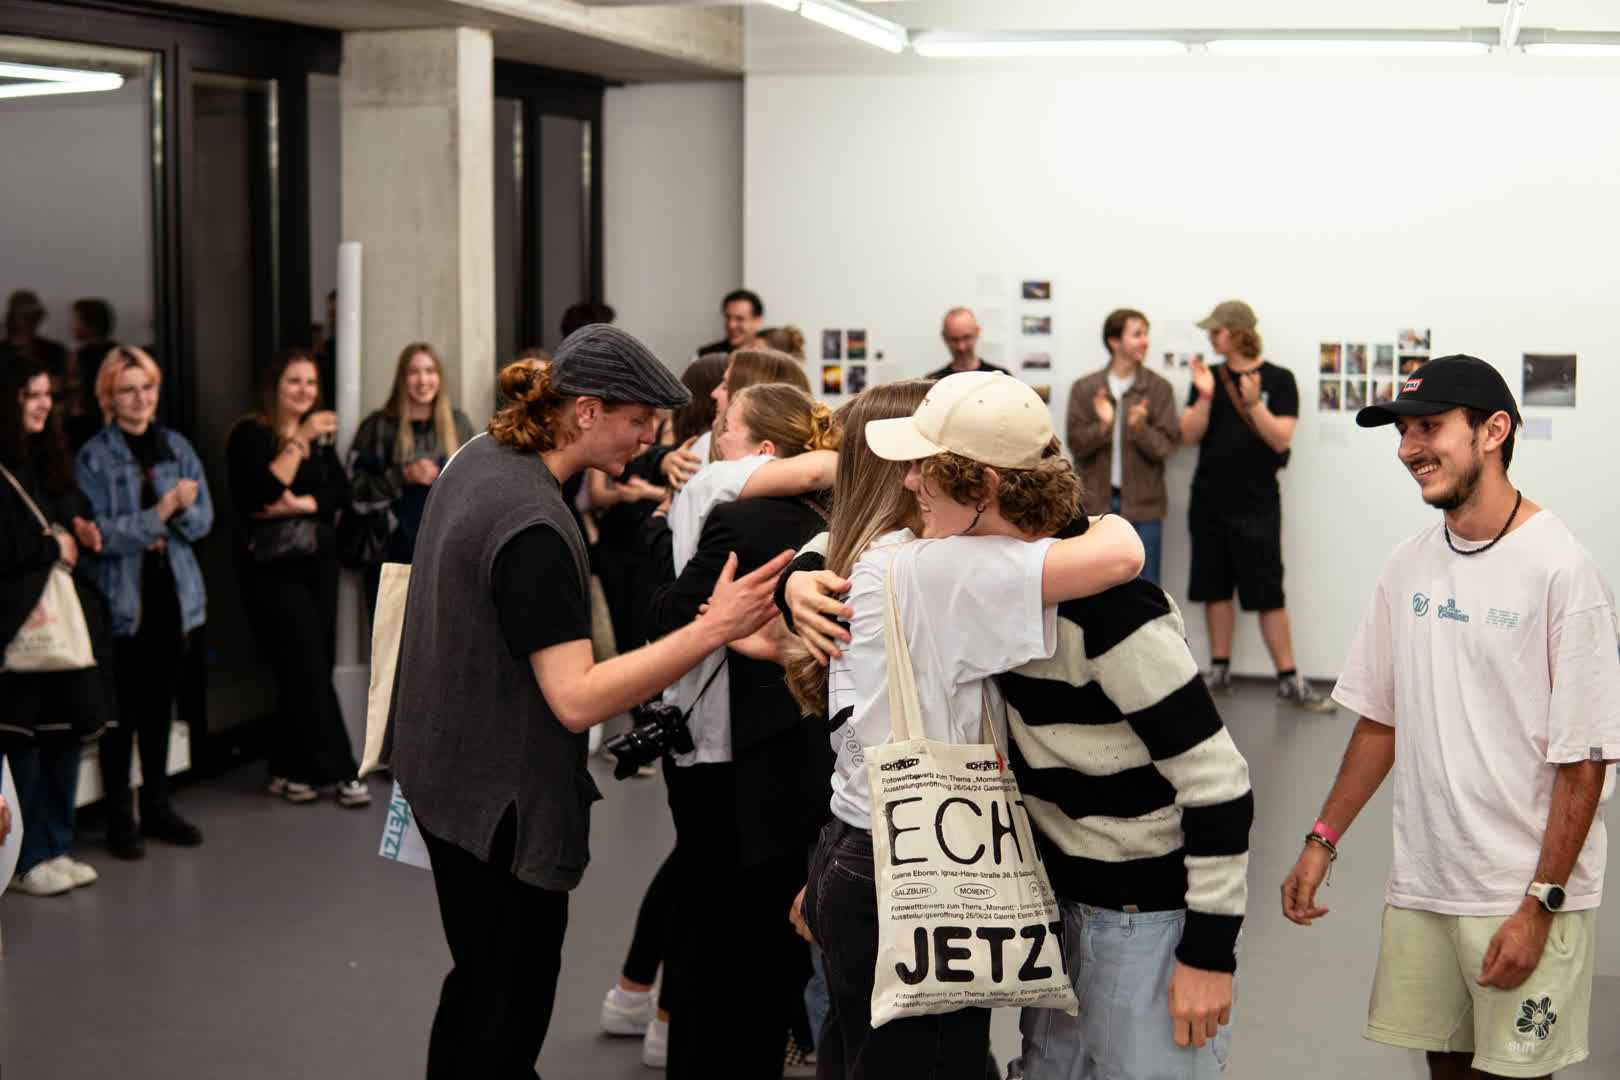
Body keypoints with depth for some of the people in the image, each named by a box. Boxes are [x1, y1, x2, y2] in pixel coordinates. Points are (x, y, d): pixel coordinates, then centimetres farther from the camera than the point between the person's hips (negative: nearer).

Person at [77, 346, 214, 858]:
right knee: (123, 706, 1)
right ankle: (120, 816, 11)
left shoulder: (177, 447, 8)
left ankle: (157, 804, 24)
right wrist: (165, 509, -20)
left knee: (160, 701, 13)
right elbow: (102, 534, -14)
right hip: (120, 596, -4)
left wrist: (144, 527, -13)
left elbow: (202, 517, 4)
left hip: (171, 591, 5)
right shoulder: (93, 457, -7)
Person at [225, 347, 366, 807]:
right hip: (271, 567, -6)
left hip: (317, 562, 6)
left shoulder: (319, 435, 14)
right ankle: (338, 770, -2)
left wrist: (300, 504, -14)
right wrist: (298, 441, -22)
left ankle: (288, 772, 14)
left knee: (307, 670, 4)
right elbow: (261, 492, -20)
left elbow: (341, 491, 3)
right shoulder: (250, 434, -4)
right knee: (309, 665, -8)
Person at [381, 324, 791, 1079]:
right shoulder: (534, 526, -28)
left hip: (443, 760, 10)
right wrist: (715, 628, -34)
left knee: (480, 979, 22)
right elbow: (577, 699, -31)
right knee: (507, 1010, 1)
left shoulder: (478, 458, 3)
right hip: (502, 799, -10)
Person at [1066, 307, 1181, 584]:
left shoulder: (1158, 388, 2)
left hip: (1142, 504, -1)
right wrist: (1102, 426, -17)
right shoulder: (1084, 388, 5)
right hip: (1096, 501, 1)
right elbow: (1076, 444, 1)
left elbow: (1166, 445, -2)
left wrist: (1140, 429, -21)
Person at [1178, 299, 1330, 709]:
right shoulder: (1209, 377, 7)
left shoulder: (1278, 380, -2)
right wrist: (1205, 397, -16)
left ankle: (1289, 680, -1)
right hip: (1210, 500, 4)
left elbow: (1281, 439, -10)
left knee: (1268, 593, -6)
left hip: (1256, 502, -4)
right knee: (1216, 587, 9)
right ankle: (1220, 671, 19)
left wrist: (1253, 403, -23)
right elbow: (1190, 435, -1)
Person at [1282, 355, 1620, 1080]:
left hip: (1527, 894, -5)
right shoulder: (1408, 567, 7)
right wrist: (1322, 840, 9)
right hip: (1421, 885, 6)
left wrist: (1539, 907, -15)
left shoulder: (1560, 569, -13)